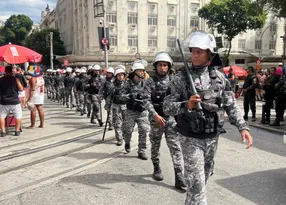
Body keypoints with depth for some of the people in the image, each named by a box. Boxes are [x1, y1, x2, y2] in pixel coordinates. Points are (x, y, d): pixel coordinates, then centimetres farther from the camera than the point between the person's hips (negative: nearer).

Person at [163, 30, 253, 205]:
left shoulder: (219, 77, 0)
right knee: (196, 182, -5)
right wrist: (186, 105, -29)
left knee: (204, 176, 22)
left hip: (212, 137, 4)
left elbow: (231, 105, 2)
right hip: (191, 138, -4)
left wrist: (243, 127, -10)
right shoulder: (181, 78, -9)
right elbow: (167, 107, -11)